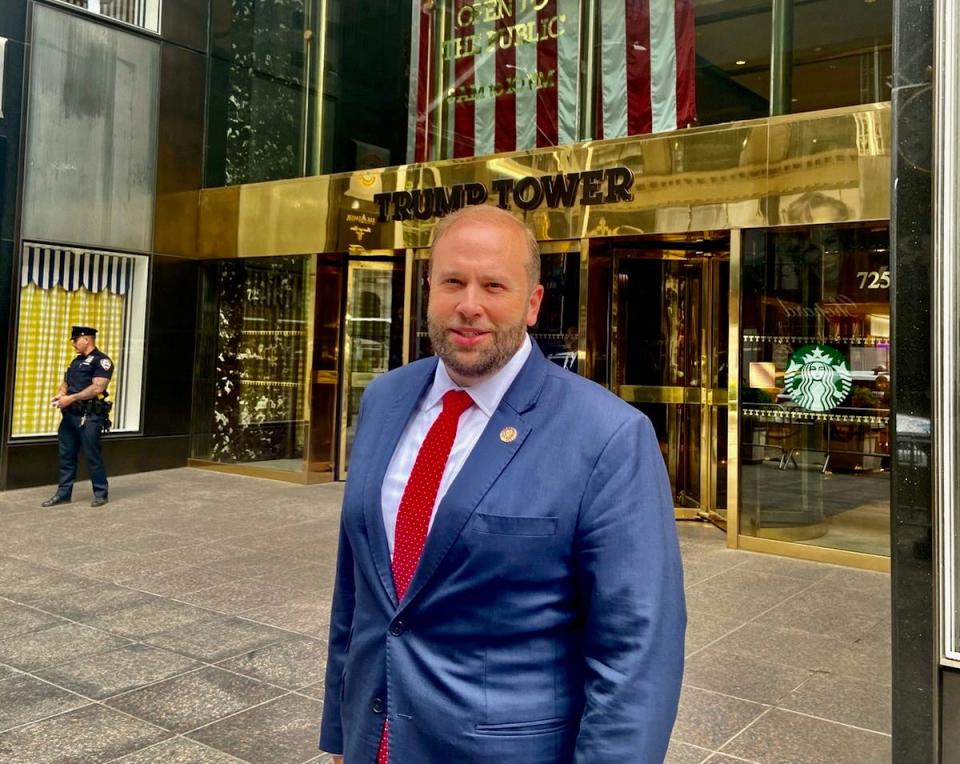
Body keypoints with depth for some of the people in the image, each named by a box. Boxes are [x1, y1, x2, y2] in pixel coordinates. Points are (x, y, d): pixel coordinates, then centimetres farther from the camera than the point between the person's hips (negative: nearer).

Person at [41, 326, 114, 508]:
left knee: (92, 455, -2)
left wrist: (71, 398, -19)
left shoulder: (101, 360, -8)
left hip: (89, 416, -8)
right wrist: (60, 395, 1)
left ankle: (101, 493, 9)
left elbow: (98, 388, -18)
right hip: (70, 415, 8)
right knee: (66, 455, 10)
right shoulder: (76, 361, 19)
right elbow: (66, 382, 24)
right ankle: (64, 493, 17)